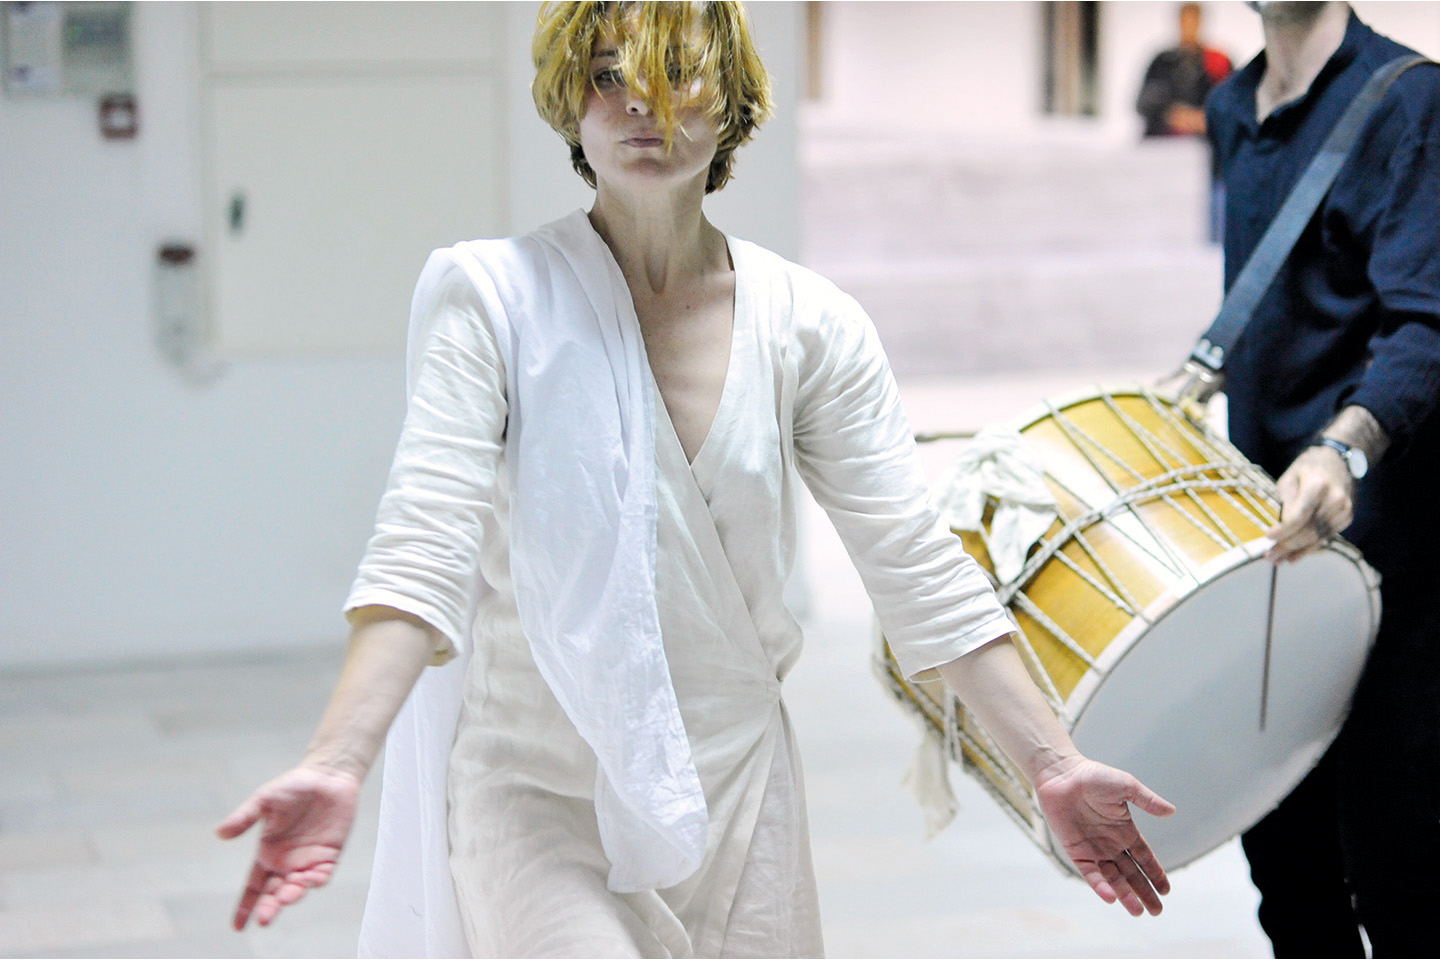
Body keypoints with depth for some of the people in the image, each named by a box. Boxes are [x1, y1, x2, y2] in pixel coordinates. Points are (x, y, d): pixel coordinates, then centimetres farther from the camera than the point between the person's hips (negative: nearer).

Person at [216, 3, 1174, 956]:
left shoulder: (812, 328, 0)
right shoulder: (494, 300, -8)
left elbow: (918, 566, 1)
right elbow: (422, 546, -18)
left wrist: (1053, 765, -5)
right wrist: (334, 767, -32)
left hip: (738, 802, 4)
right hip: (536, 805, -3)